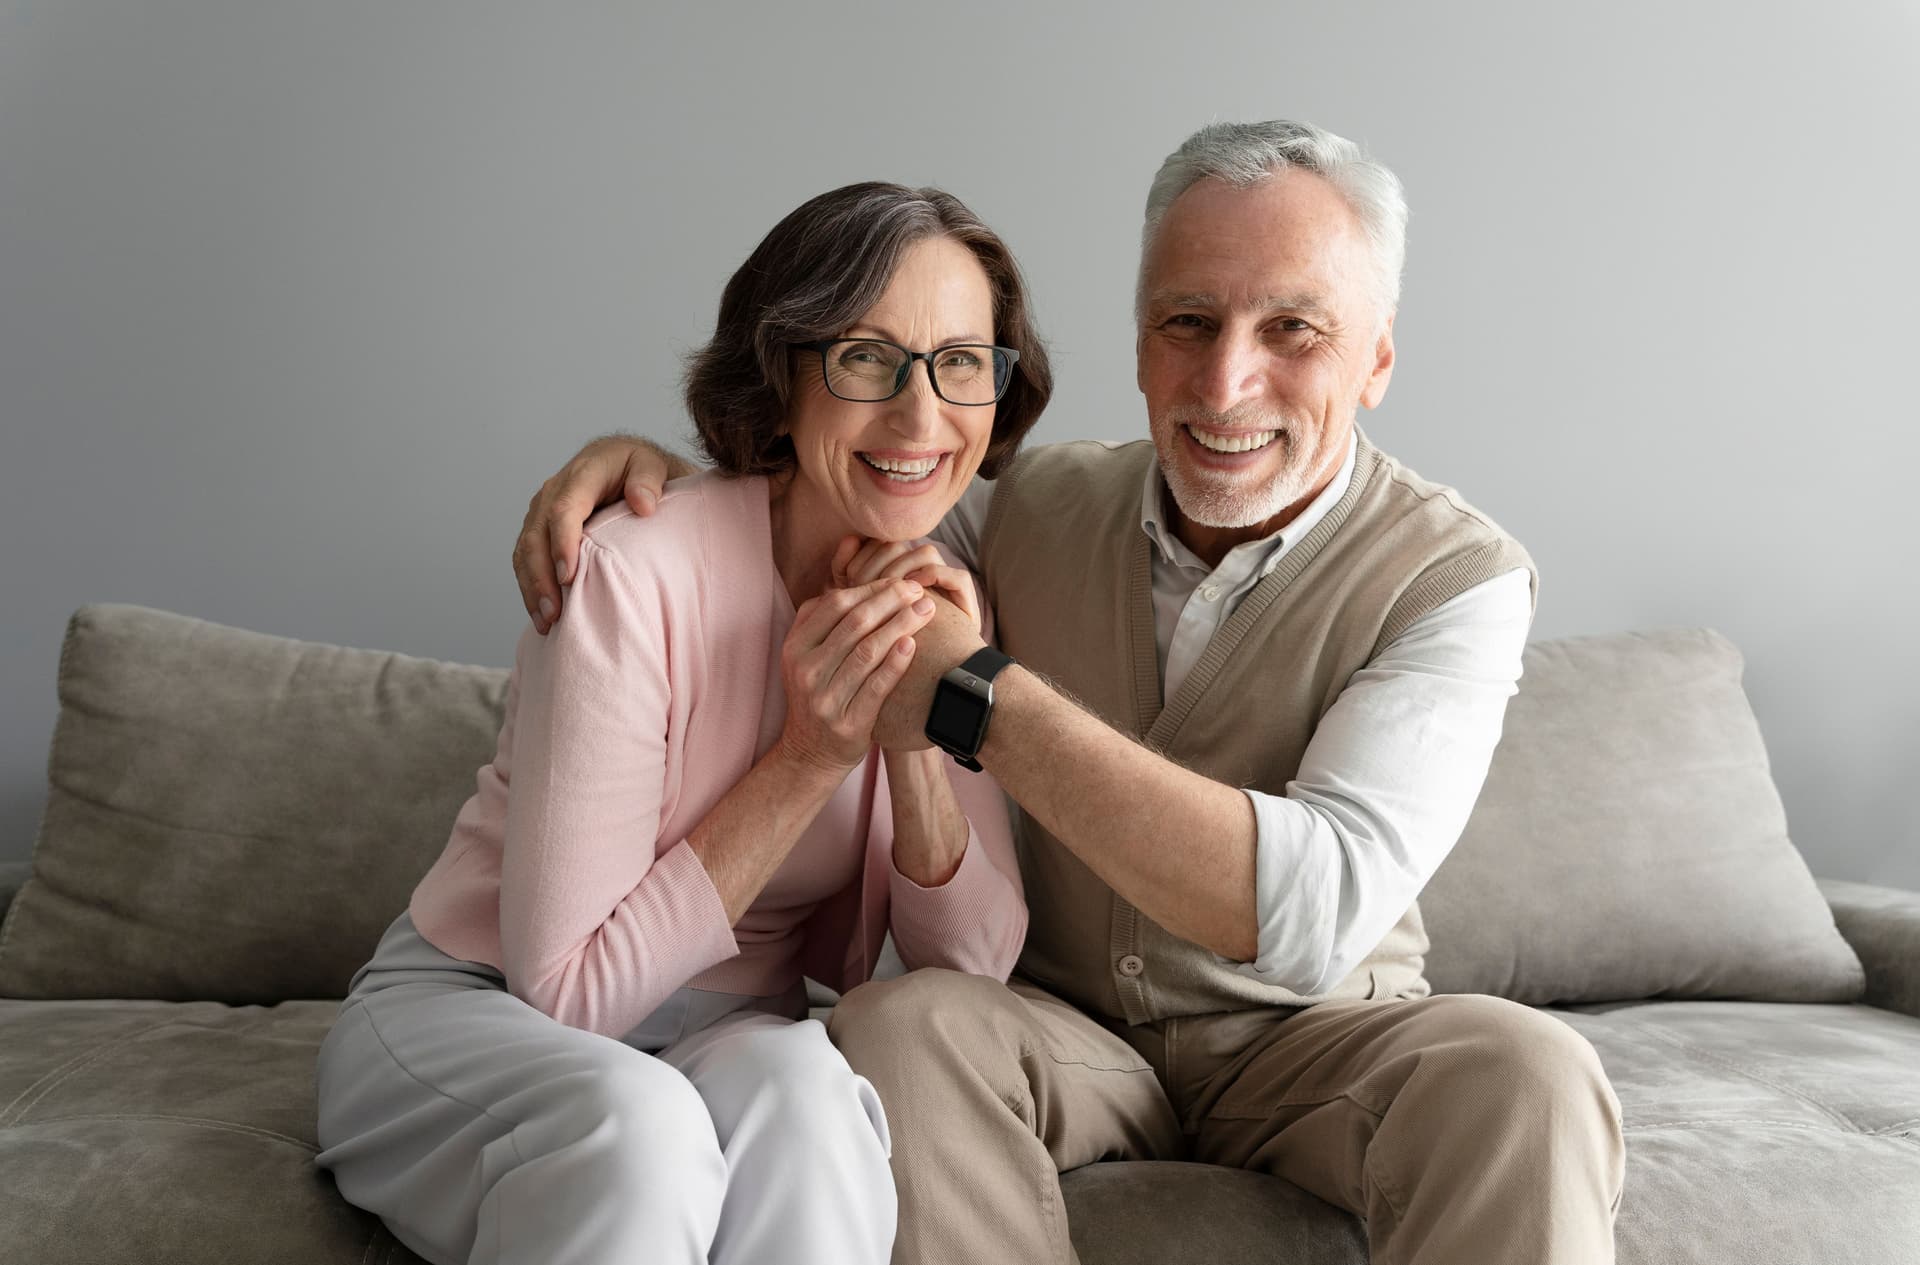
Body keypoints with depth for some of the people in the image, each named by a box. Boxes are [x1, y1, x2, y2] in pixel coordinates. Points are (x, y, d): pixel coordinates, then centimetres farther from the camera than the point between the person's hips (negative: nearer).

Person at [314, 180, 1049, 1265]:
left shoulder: (951, 600, -4)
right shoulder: (635, 572, -22)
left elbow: (974, 968, -6)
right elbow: (565, 988, -20)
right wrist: (810, 758, -26)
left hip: (734, 1043, 4)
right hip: (470, 1014, -3)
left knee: (797, 1085, -32)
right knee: (633, 1120, -37)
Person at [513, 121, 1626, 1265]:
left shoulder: (1459, 576, -15)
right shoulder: (1041, 505, -3)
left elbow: (1319, 914, -30)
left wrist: (978, 695, -31)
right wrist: (648, 465, -10)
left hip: (1309, 1035, -3)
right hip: (1069, 1030, 3)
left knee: (1526, 1075, -33)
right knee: (894, 1026, -29)